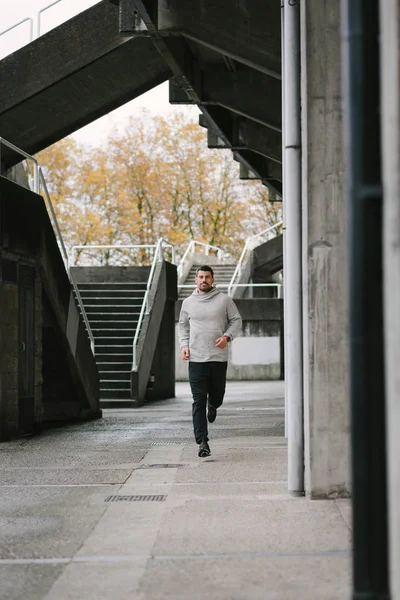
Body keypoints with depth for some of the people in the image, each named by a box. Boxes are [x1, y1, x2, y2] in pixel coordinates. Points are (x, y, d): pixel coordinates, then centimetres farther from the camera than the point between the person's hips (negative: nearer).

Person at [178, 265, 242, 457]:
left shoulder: (224, 300, 2)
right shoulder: (188, 303, 8)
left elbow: (236, 320, 7)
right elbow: (183, 325, 19)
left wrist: (227, 336, -9)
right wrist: (184, 345, 4)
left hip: (219, 357, 0)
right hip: (196, 359, 0)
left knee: (217, 395, 11)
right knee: (198, 401, -5)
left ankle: (213, 406, 49)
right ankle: (202, 441, -4)